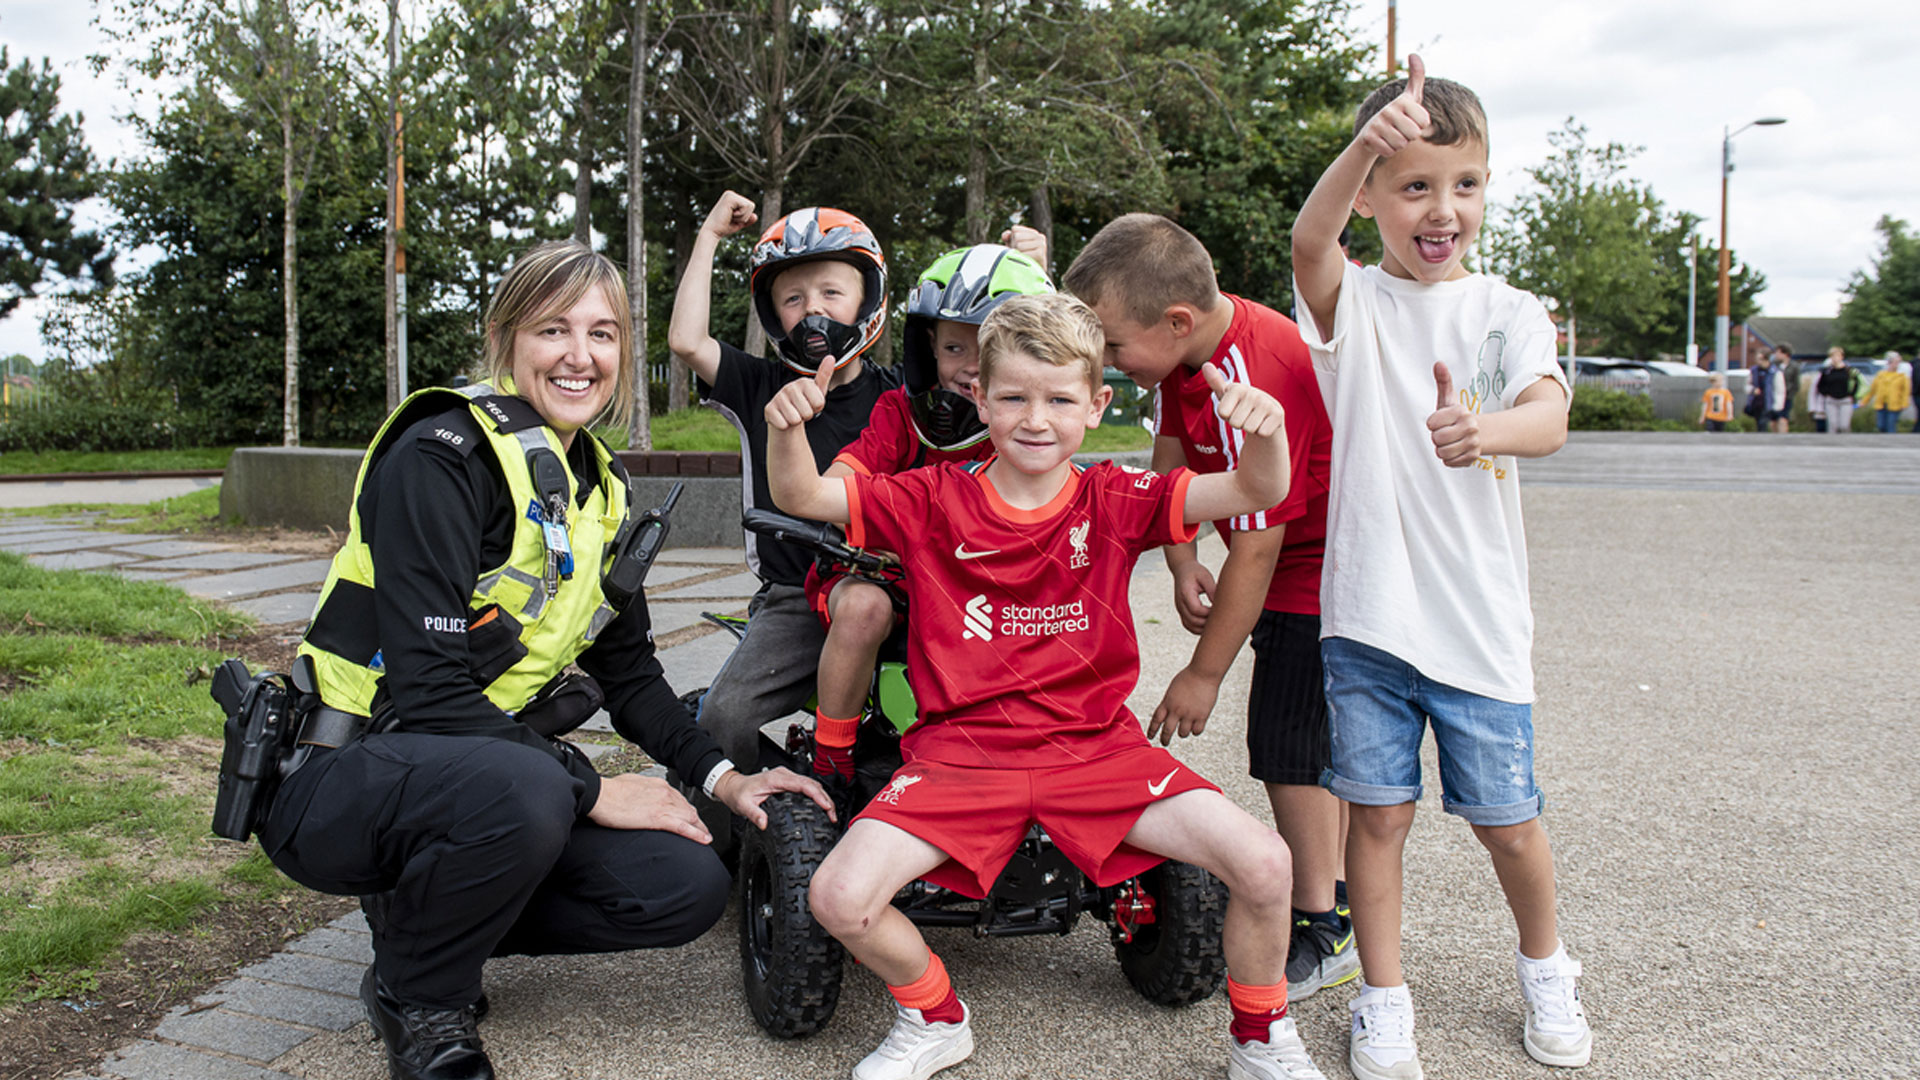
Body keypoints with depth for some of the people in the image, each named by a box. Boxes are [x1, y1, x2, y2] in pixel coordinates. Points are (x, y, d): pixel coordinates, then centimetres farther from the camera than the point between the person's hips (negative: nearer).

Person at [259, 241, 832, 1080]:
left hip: (487, 762, 7)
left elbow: (627, 670, 15)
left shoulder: (601, 489, 8)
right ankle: (415, 996, -7)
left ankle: (430, 910, 10)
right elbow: (427, 693, -23)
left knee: (687, 888, -9)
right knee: (521, 789, -38)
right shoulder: (441, 457, -16)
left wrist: (721, 775, 2)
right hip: (342, 780, -7)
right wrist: (590, 789, -21)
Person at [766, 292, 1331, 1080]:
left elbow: (1257, 492, -9)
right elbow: (802, 498, -3)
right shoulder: (934, 499, 1)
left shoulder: (1113, 500, 1)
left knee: (1264, 865, -17)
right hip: (961, 751, 0)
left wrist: (1264, 429, -32)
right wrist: (786, 428, -24)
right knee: (839, 896, -20)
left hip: (1094, 745, 0)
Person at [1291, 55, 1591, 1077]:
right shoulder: (1355, 302, 0)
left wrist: (1483, 429, -38)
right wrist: (1366, 143, -42)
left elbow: (1549, 417, -14)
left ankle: (1543, 967, 38)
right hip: (1367, 608, -1)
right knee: (1379, 810, 6)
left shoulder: (1509, 313, 5)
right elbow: (1308, 242, -23)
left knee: (1507, 823, 10)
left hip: (1478, 618, 1)